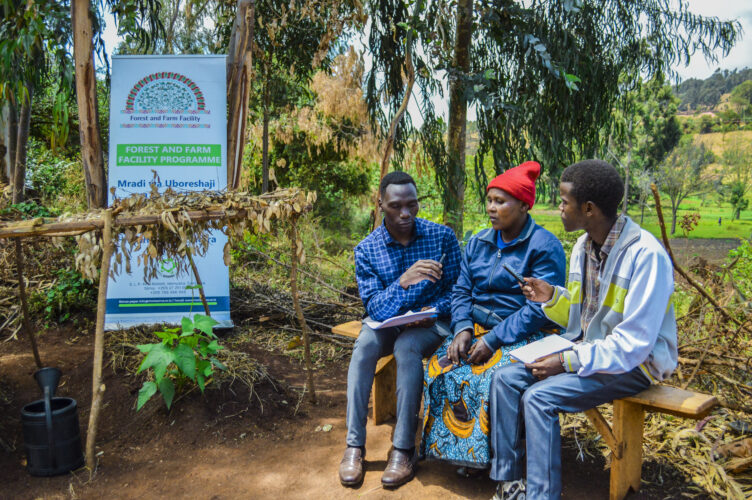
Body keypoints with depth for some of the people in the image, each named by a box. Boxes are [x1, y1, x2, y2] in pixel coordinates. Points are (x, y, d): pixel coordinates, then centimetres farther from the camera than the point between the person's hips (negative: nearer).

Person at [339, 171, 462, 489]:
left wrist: (432, 311, -21)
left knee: (407, 347, -33)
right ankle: (354, 445, -21)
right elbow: (374, 308, -15)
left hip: (431, 320, -1)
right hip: (386, 321, 2)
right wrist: (403, 282, -35)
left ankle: (404, 449, -24)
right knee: (364, 346, -29)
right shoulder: (366, 250, -8)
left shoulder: (442, 236, -8)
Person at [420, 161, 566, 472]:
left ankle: (483, 453, -5)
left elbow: (540, 307, -17)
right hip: (477, 327, 6)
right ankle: (451, 445, 1)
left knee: (492, 378, -30)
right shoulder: (478, 243, 12)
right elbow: (461, 291, 8)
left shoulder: (544, 246, -9)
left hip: (523, 335, -5)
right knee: (439, 367, -17)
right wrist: (463, 329, -12)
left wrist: (493, 339, -22)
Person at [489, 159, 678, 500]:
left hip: (634, 363, -8)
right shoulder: (583, 246, 4)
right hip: (588, 349, 8)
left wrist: (567, 362, -25)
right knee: (506, 378, -8)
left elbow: (634, 344, -24)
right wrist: (552, 297, -6)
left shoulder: (646, 255, -23)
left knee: (539, 397, -25)